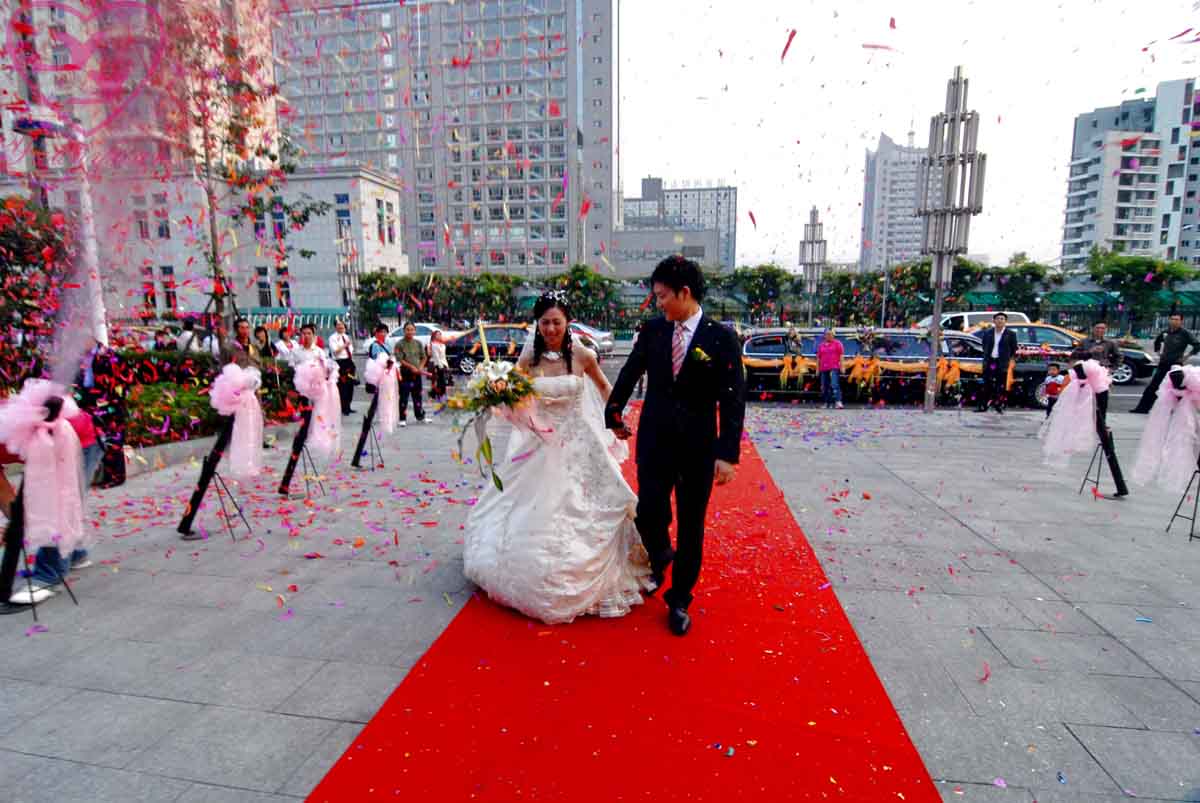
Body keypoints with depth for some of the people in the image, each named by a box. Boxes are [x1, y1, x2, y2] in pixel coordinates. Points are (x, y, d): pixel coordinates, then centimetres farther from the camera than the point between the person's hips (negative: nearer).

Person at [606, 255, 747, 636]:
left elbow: (733, 400, -10)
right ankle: (660, 557, 35)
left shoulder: (721, 338, -8)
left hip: (699, 447, -2)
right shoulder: (653, 330, 1)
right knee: (649, 515, -1)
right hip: (654, 442, 2)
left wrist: (728, 454, -15)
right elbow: (630, 373, 14)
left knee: (691, 527, 8)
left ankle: (679, 601, 27)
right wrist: (614, 414, 21)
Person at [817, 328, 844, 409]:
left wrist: (842, 366, -7)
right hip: (824, 369, 5)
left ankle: (838, 402, -24)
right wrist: (817, 368, 15)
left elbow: (841, 356, 0)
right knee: (825, 387, 8)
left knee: (834, 385, -19)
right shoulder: (821, 345, 16)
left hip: (834, 368, -5)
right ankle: (827, 403, 17)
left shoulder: (837, 343, 4)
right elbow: (818, 358, 18)